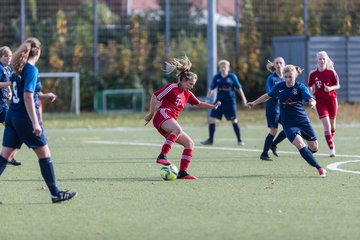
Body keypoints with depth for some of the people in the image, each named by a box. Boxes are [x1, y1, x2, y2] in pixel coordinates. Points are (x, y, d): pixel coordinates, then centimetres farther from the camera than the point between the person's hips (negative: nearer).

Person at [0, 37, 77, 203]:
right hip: (25, 118, -8)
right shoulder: (32, 70, -14)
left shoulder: (18, 69, 11)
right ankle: (55, 193, 10)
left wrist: (44, 96, 31)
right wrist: (35, 123, -24)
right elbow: (28, 97, -22)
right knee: (44, 153, 4)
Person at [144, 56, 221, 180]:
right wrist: (151, 114, -5)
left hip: (171, 121, 9)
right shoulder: (172, 88, -1)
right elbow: (155, 96, -4)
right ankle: (162, 156, -47)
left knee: (189, 144, 5)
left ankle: (182, 172, 2)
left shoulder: (187, 94, 24)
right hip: (163, 115, -9)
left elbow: (199, 104, 37)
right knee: (177, 130, -40)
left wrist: (213, 106, 28)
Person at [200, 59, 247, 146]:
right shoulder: (217, 77, 2)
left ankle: (239, 140, 13)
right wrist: (207, 98, -3)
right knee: (211, 119, -5)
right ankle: (210, 140, 6)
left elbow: (239, 88, 4)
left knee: (234, 121, 1)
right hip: (219, 101, 2)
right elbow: (211, 89, 6)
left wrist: (243, 99, 6)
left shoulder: (232, 77, -3)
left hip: (230, 102, -2)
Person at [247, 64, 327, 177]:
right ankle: (319, 168, -19)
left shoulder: (300, 87, -8)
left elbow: (310, 98, -25)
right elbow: (268, 96, 18)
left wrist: (312, 102, -48)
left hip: (303, 120, 0)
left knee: (314, 147, 7)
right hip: (288, 123, 0)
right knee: (300, 144, -22)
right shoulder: (279, 87, -1)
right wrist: (254, 103, 26)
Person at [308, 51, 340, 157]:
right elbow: (309, 87, 9)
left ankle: (331, 139, 42)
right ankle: (332, 148, -12)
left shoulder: (331, 72, -8)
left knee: (332, 124, 14)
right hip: (320, 101, -1)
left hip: (331, 99, 1)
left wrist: (330, 88, -20)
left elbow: (338, 85, -1)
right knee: (326, 125, -12)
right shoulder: (313, 74, -5)